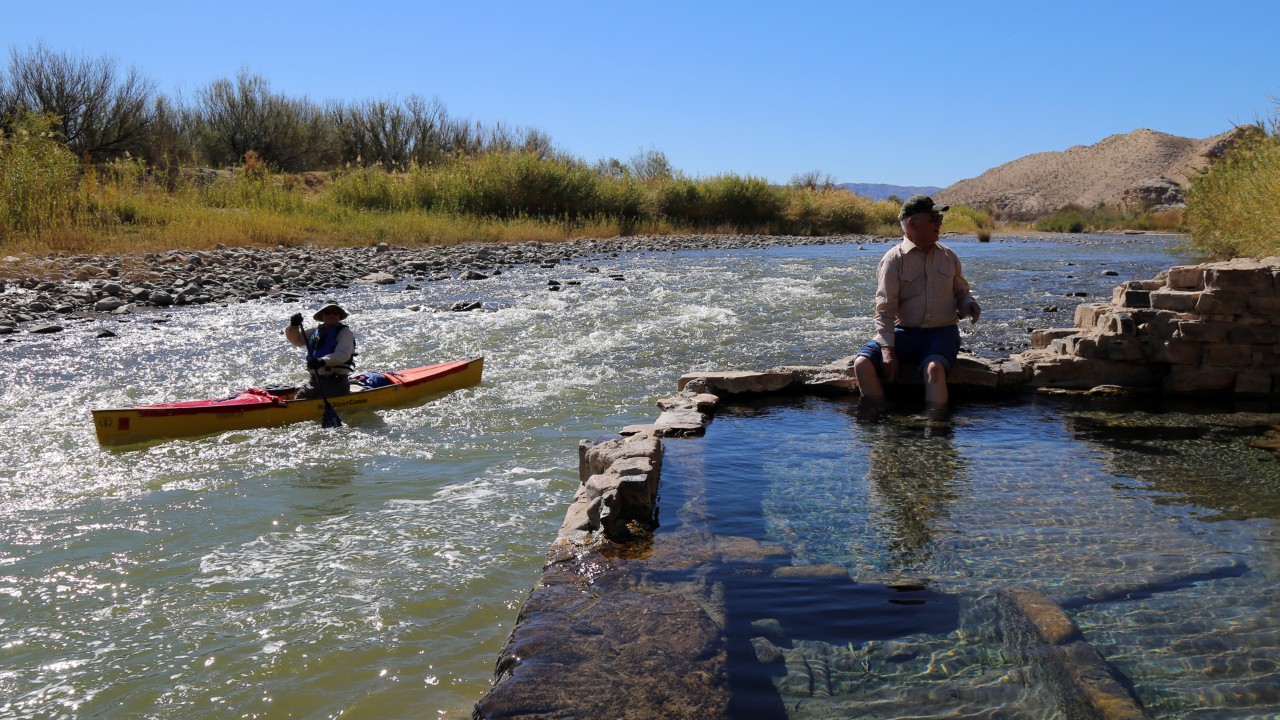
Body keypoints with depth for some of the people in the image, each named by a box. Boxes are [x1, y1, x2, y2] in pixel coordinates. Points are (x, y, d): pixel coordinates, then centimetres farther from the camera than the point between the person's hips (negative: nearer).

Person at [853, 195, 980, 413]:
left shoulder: (948, 256, 12)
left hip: (942, 332, 1)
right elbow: (885, 308, -7)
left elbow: (961, 292, 25)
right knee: (862, 363, -25)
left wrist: (968, 304, -2)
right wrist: (887, 349, -19)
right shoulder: (894, 259, -1)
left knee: (934, 368, -34)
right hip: (904, 331, -1)